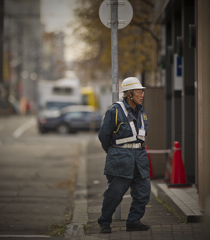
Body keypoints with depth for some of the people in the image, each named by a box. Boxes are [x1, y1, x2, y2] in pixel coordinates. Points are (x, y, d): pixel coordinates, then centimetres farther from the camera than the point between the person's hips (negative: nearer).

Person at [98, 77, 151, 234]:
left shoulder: (141, 112, 12)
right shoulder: (115, 111, -10)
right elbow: (104, 134, -3)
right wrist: (112, 152, 10)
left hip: (139, 157, 7)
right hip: (120, 158, -6)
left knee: (143, 191, 1)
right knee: (115, 192, -4)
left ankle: (134, 222, 11)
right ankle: (105, 223, 12)